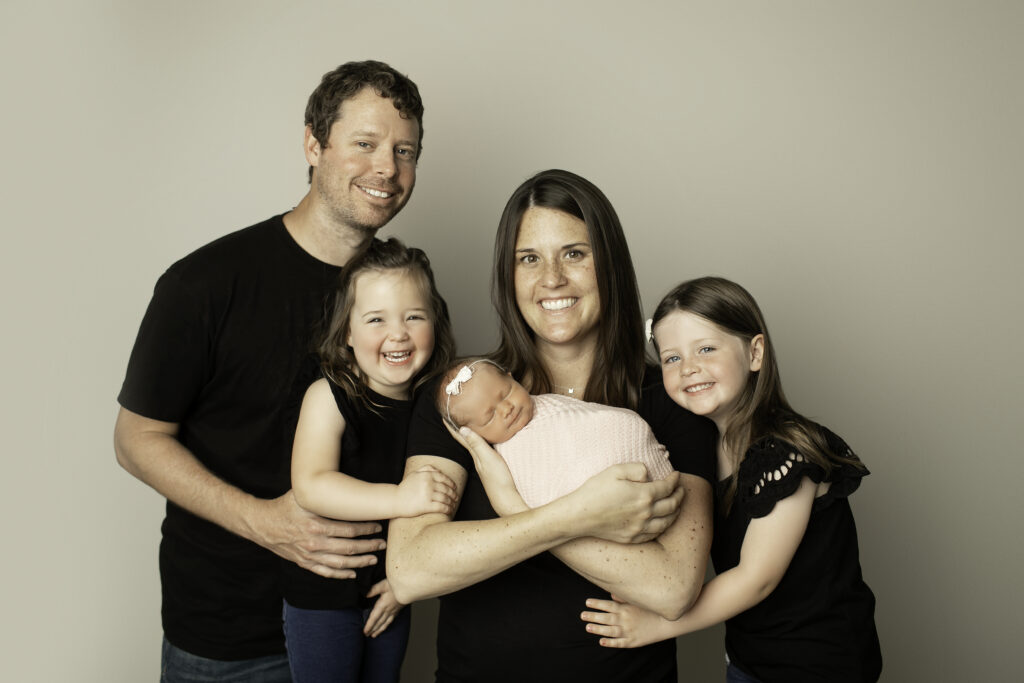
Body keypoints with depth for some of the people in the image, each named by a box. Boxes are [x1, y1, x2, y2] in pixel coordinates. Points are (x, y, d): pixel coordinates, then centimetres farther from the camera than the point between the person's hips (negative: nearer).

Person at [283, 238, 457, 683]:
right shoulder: (328, 396, -16)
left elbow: (440, 503, 2)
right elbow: (309, 486, -28)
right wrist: (399, 498, -37)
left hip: (392, 589, 4)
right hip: (322, 593, -4)